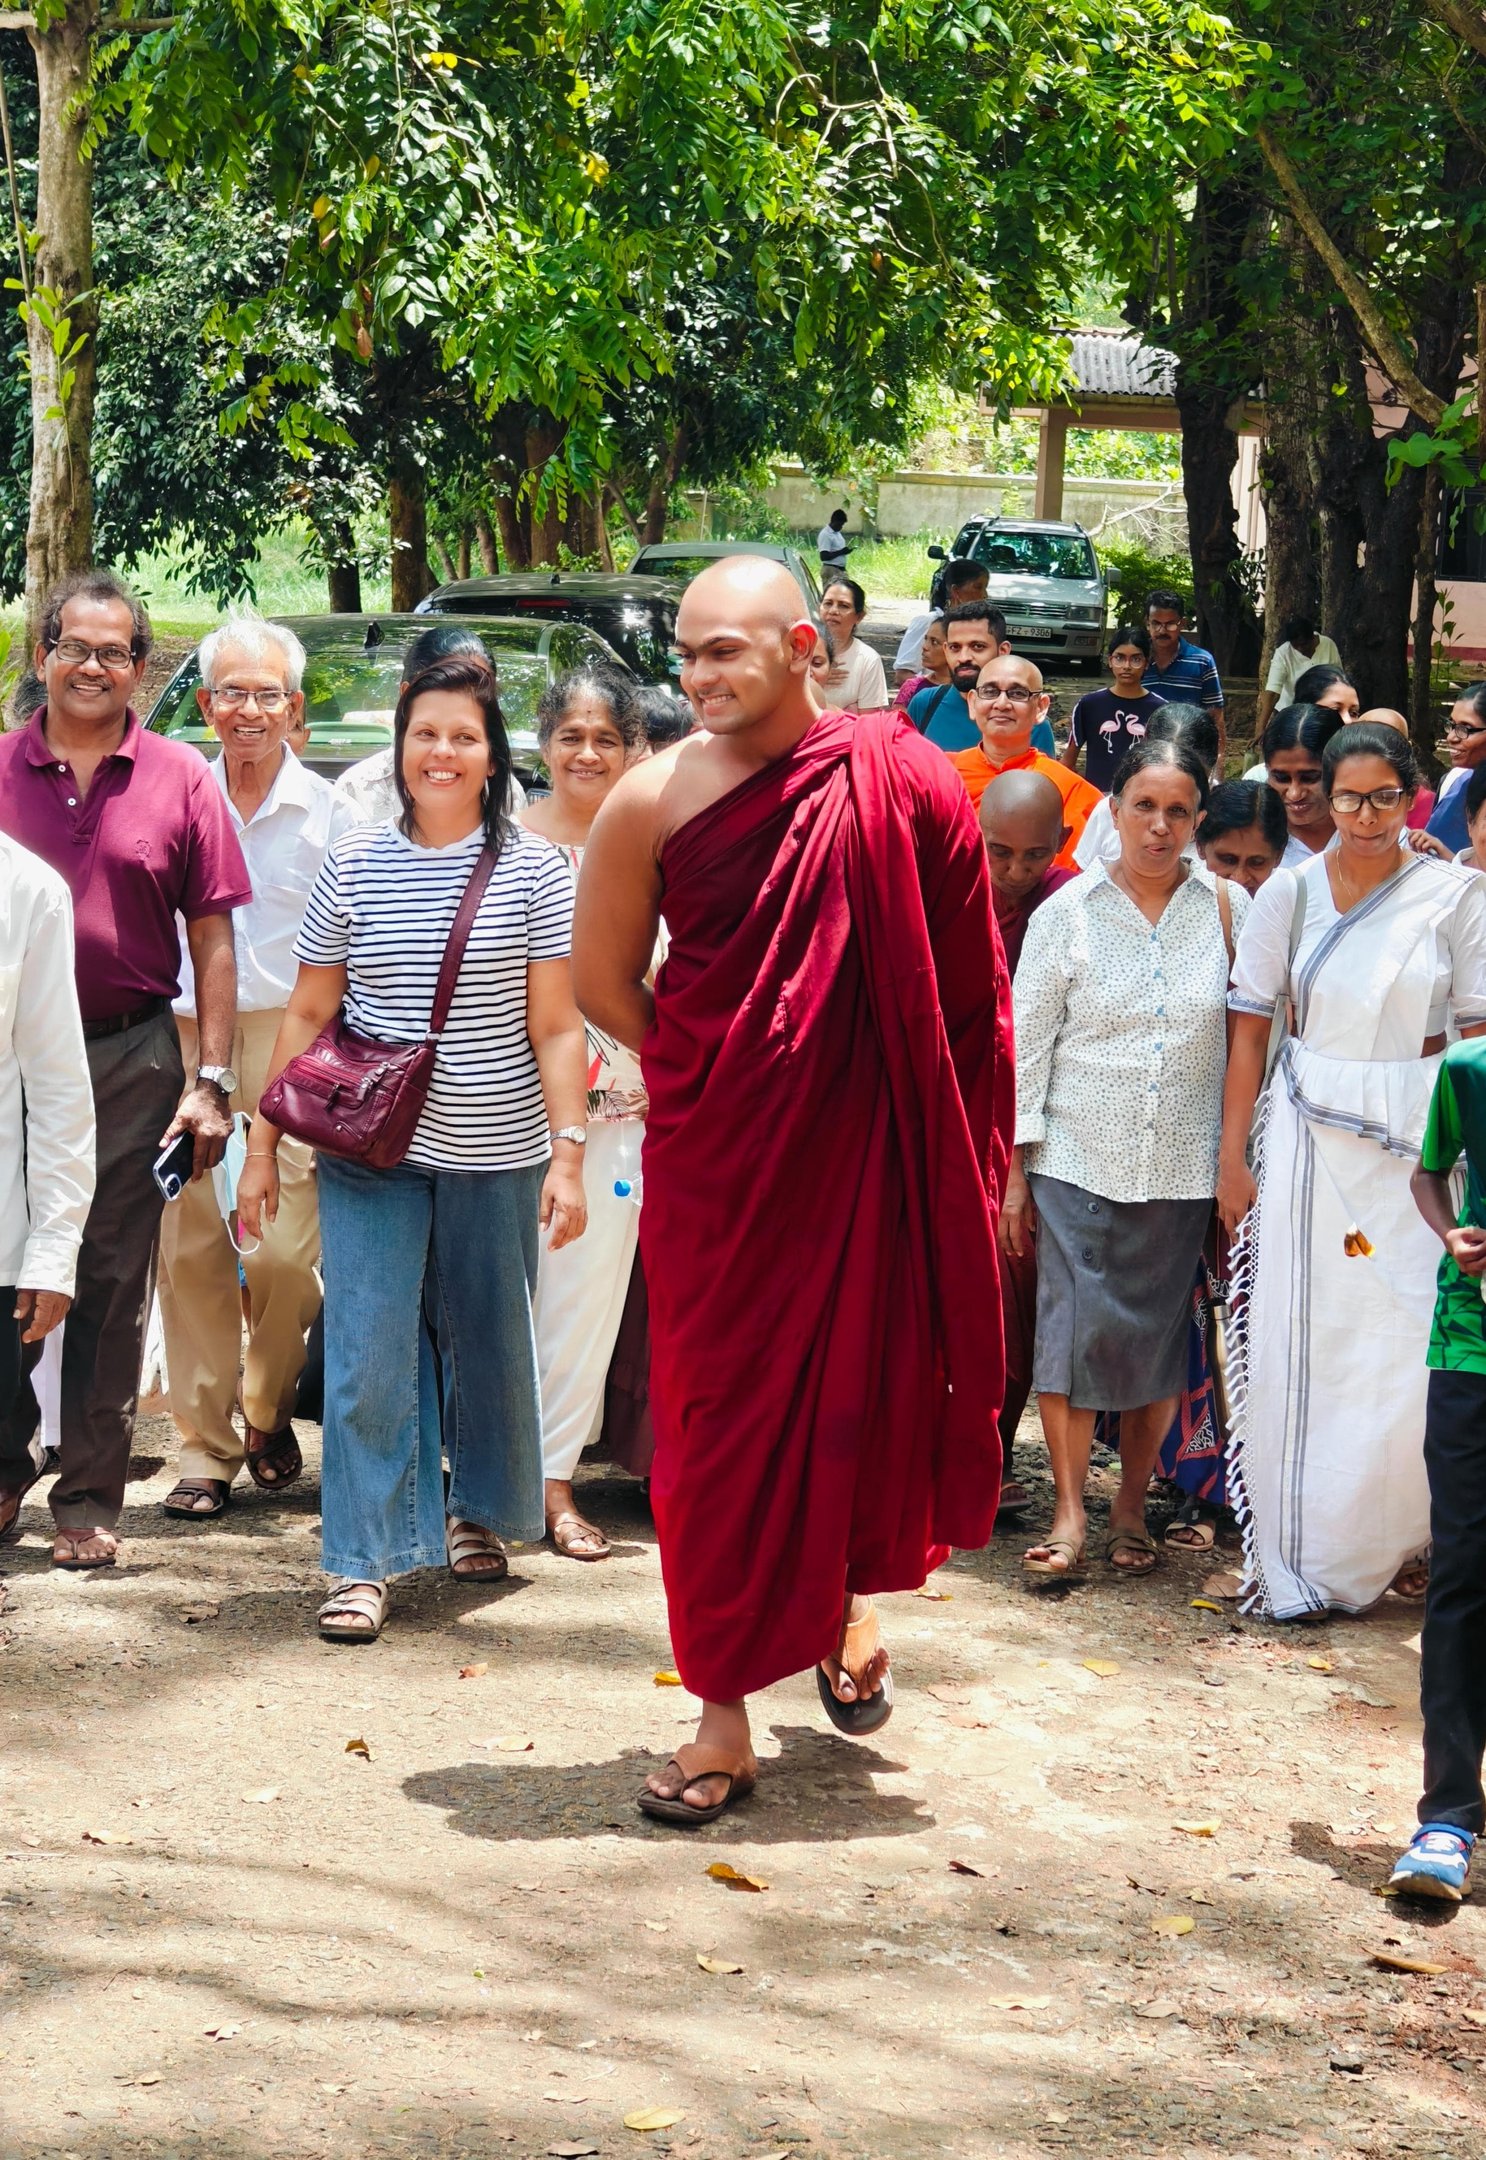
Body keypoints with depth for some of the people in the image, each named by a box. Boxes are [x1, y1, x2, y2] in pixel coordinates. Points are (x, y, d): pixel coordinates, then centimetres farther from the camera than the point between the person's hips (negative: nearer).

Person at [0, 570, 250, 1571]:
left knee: (112, 1287, 6)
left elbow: (212, 936, 2)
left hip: (132, 1060, 0)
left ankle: (91, 1496, 15)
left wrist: (213, 1081, -4)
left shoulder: (179, 778, 2)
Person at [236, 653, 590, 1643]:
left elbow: (557, 1028, -3)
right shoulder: (354, 863, 2)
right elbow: (307, 1015, 7)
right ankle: (367, 1561, 1)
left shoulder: (534, 870, -2)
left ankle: (479, 1511, 35)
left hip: (495, 1154, 0)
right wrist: (264, 1146, 4)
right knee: (368, 1355, -5)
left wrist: (568, 1153, -12)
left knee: (489, 1345, 12)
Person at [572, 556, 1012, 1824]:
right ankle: (726, 1713, 12)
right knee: (720, 1417, 3)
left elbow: (964, 990, 2)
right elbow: (604, 981, 6)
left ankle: (846, 1598, 40)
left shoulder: (903, 783, -7)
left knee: (867, 1382, 8)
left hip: (868, 1149, 0)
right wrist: (713, 1075, 6)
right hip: (716, 1157, 0)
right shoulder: (655, 801, -6)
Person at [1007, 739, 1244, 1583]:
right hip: (1079, 1158, -1)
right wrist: (1016, 1170, -1)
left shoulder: (1229, 909, 2)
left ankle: (1133, 1504, 20)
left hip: (1182, 1164, 1)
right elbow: (1028, 1042, 2)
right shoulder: (1067, 913, 0)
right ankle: (1070, 1513, 2)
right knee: (1075, 1324, -6)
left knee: (1159, 1332, 6)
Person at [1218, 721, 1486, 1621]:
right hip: (1311, 1136, 1)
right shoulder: (1291, 892, 1)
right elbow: (1252, 1028, 3)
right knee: (1304, 1341, 2)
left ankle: (1399, 1537, 18)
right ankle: (1300, 1548, 12)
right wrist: (1233, 1155, 0)